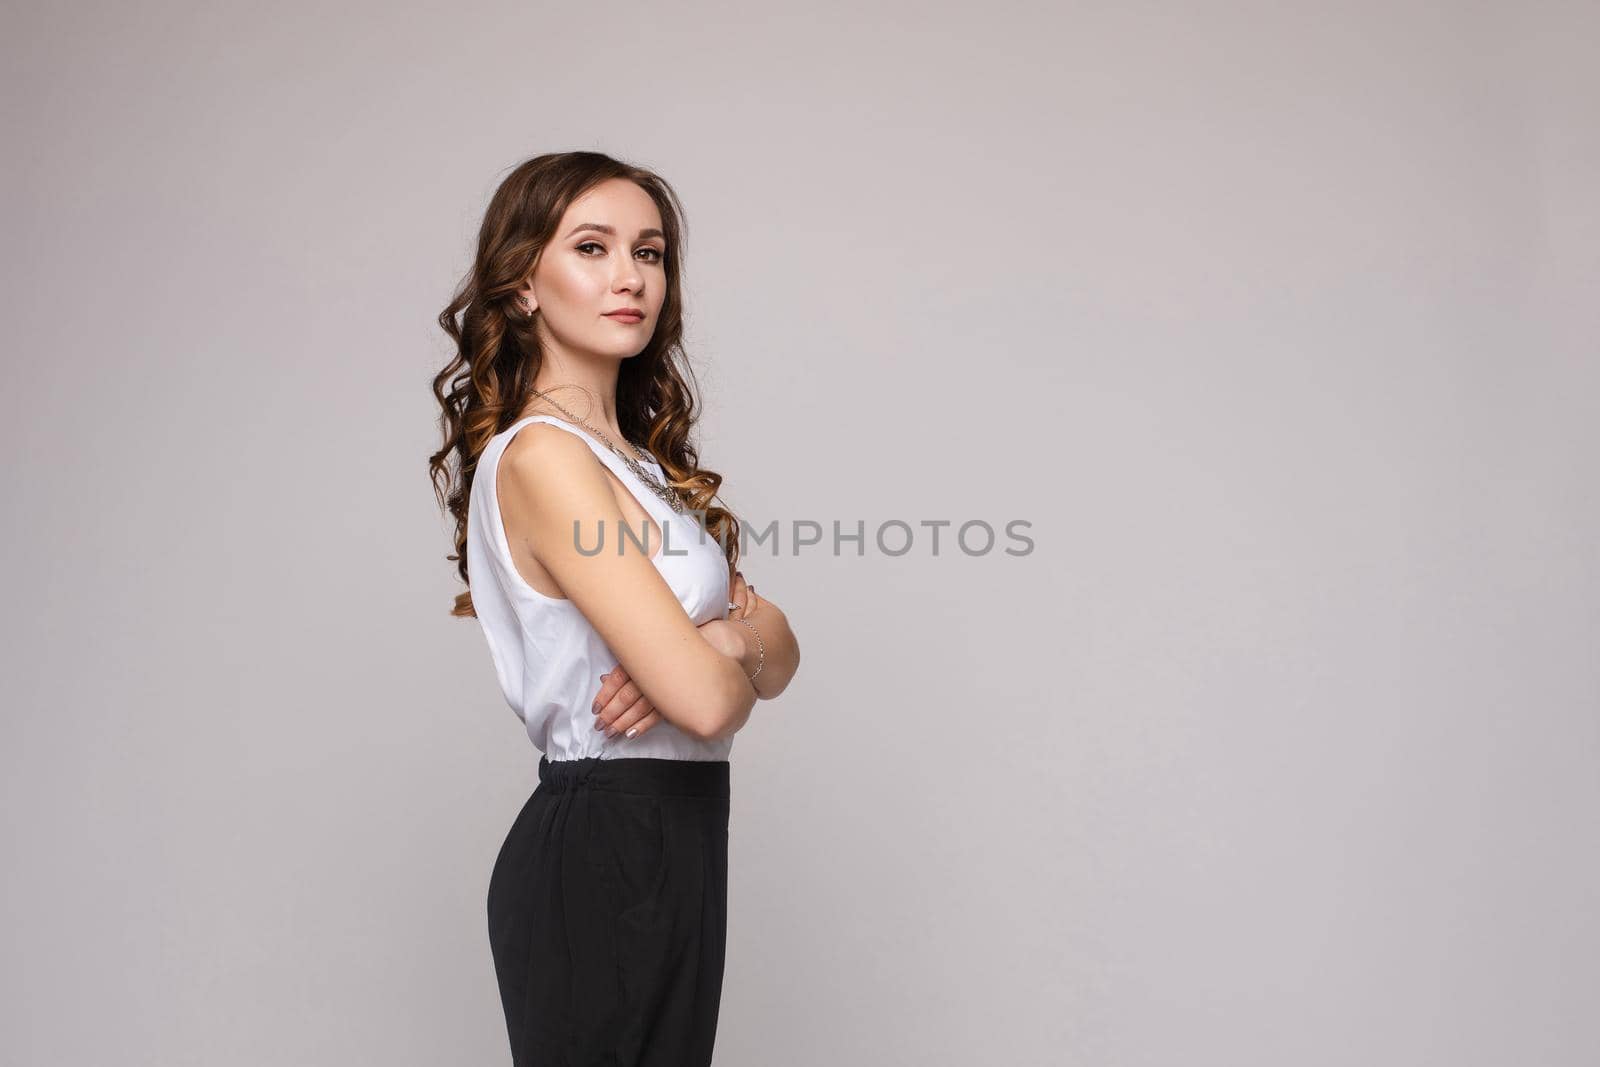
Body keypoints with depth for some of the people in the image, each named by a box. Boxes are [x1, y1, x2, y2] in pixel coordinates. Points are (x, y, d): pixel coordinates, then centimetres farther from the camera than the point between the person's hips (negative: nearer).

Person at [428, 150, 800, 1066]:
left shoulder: (634, 456, 12)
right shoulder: (541, 458, -17)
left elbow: (780, 651, 6)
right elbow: (704, 699, -24)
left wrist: (725, 639, -16)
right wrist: (740, 656, -1)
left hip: (670, 843, 9)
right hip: (609, 846, -9)